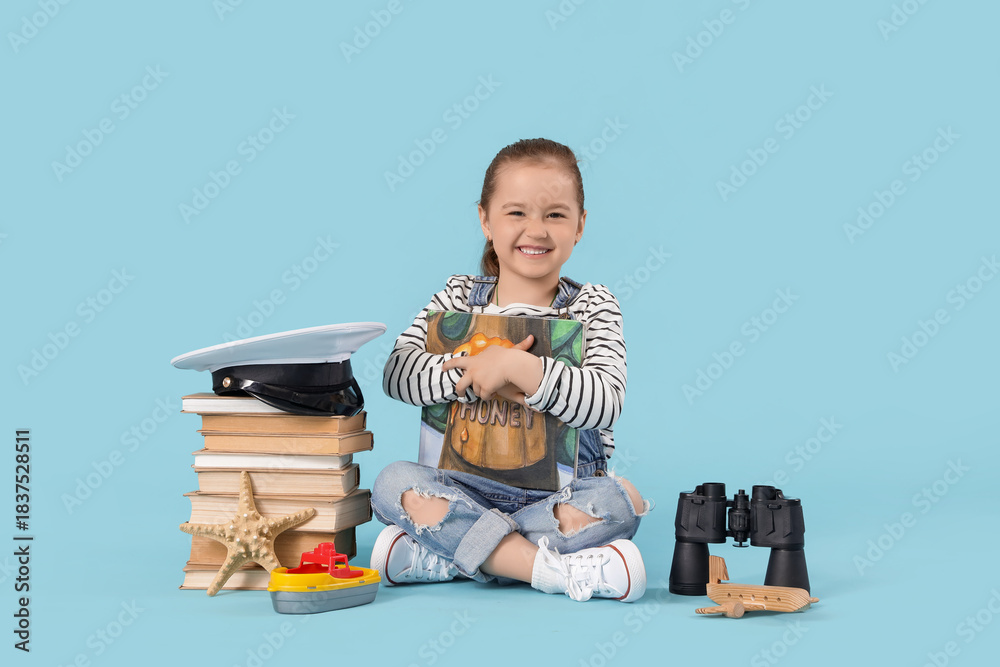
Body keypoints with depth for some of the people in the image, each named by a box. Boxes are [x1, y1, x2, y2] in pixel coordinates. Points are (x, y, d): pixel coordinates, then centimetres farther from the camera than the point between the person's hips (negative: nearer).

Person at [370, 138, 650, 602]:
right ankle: (552, 569, -32)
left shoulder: (593, 306, 0)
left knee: (618, 502, -32)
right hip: (466, 488, 1)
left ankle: (440, 557, -27)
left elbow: (604, 403, -17)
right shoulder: (459, 296, 6)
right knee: (393, 482, -25)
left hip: (562, 494, -1)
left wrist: (518, 367, -28)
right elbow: (398, 373, -10)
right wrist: (480, 378, -25)